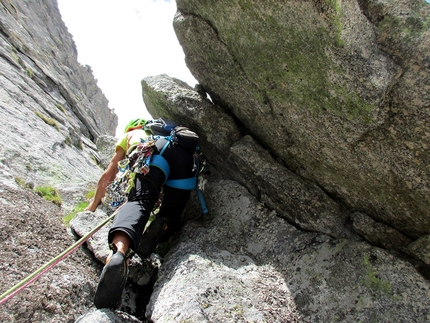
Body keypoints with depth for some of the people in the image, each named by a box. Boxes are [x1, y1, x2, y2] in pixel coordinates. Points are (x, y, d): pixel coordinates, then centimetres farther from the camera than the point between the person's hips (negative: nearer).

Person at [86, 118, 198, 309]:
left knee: (139, 200, -20)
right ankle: (163, 226, -23)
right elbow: (159, 186, 55)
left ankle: (118, 252, -49)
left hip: (157, 150, -3)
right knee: (172, 212, 13)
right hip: (186, 154, 4)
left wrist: (93, 205, 52)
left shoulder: (129, 134, 38)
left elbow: (107, 176, 40)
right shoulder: (167, 130, 49)